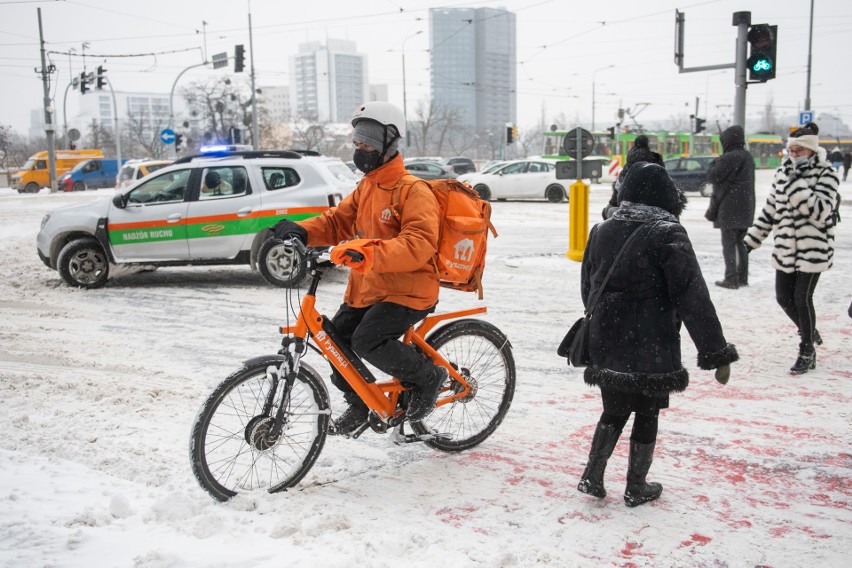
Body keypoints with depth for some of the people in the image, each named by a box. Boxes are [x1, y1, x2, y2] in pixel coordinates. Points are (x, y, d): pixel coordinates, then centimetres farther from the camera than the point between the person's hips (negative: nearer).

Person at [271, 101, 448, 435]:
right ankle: (360, 402, 23)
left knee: (368, 341, -25)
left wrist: (370, 251, -44)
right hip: (367, 288, 9)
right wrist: (300, 231, -11)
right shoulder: (367, 187, 13)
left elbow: (419, 244, -30)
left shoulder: (414, 192, -16)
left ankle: (429, 377, 0)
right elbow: (337, 221, 9)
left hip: (407, 291, -8)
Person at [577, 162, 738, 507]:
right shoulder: (667, 234, -13)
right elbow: (693, 298, -17)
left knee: (614, 411, 20)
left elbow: (588, 289, 16)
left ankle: (593, 477, 17)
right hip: (652, 350, -5)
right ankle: (636, 488, 21)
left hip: (607, 349, 5)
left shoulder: (601, 231, 6)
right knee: (646, 415, 11)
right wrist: (717, 353, -14)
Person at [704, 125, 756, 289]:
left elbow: (712, 176, -14)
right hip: (745, 207, 8)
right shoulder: (748, 156, 11)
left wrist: (715, 162, 3)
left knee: (728, 243, -3)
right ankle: (742, 277, 18)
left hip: (730, 208, -8)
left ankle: (731, 278, -4)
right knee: (740, 242, 14)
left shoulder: (729, 158, -18)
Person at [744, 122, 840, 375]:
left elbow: (821, 211, -20)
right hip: (786, 249, 6)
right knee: (783, 297, 9)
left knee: (802, 299, -4)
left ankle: (807, 352, 14)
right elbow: (770, 210, 15)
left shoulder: (826, 174, -8)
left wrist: (797, 184, -27)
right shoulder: (782, 172, 8)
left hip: (813, 250, -6)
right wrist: (752, 239, 13)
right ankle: (809, 332, 37)